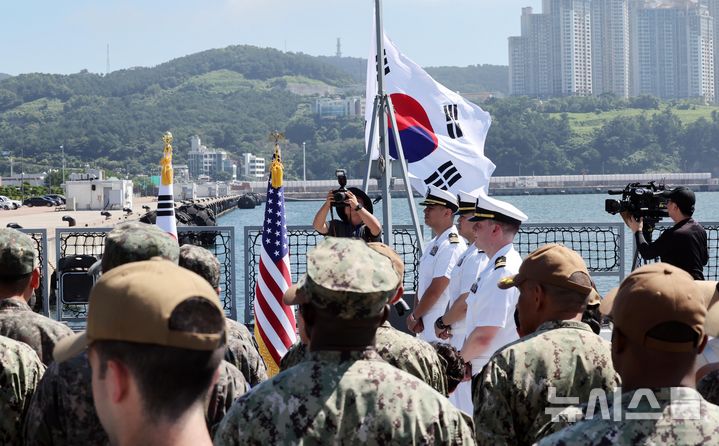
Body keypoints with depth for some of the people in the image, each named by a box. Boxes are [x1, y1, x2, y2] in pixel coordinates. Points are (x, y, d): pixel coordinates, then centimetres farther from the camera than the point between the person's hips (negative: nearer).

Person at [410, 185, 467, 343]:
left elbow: (435, 291, -18)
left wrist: (414, 316, -5)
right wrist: (416, 315, 0)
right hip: (426, 327, 9)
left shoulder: (452, 246, -16)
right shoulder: (432, 245, 15)